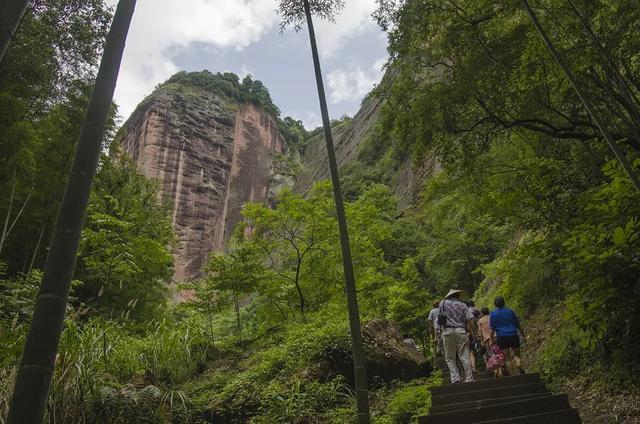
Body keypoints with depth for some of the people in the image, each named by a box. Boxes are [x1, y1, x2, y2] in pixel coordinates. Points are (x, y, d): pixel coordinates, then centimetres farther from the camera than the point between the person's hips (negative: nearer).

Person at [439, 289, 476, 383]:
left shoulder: (443, 303, 11)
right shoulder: (462, 305, 11)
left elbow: (439, 315, 15)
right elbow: (470, 319, 2)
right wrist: (473, 332, 8)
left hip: (447, 331, -1)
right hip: (460, 331, 1)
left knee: (449, 358, 5)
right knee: (464, 357, 3)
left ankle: (455, 378, -5)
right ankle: (469, 379, 4)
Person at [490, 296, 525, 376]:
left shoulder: (493, 313, 2)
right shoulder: (510, 311, 9)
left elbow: (492, 329, -2)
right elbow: (518, 325, 13)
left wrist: (492, 339, 3)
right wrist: (523, 335, 22)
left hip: (502, 337, -1)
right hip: (513, 335, 1)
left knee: (507, 358, 6)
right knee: (517, 355, 12)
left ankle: (513, 376, 1)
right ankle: (518, 365, -20)